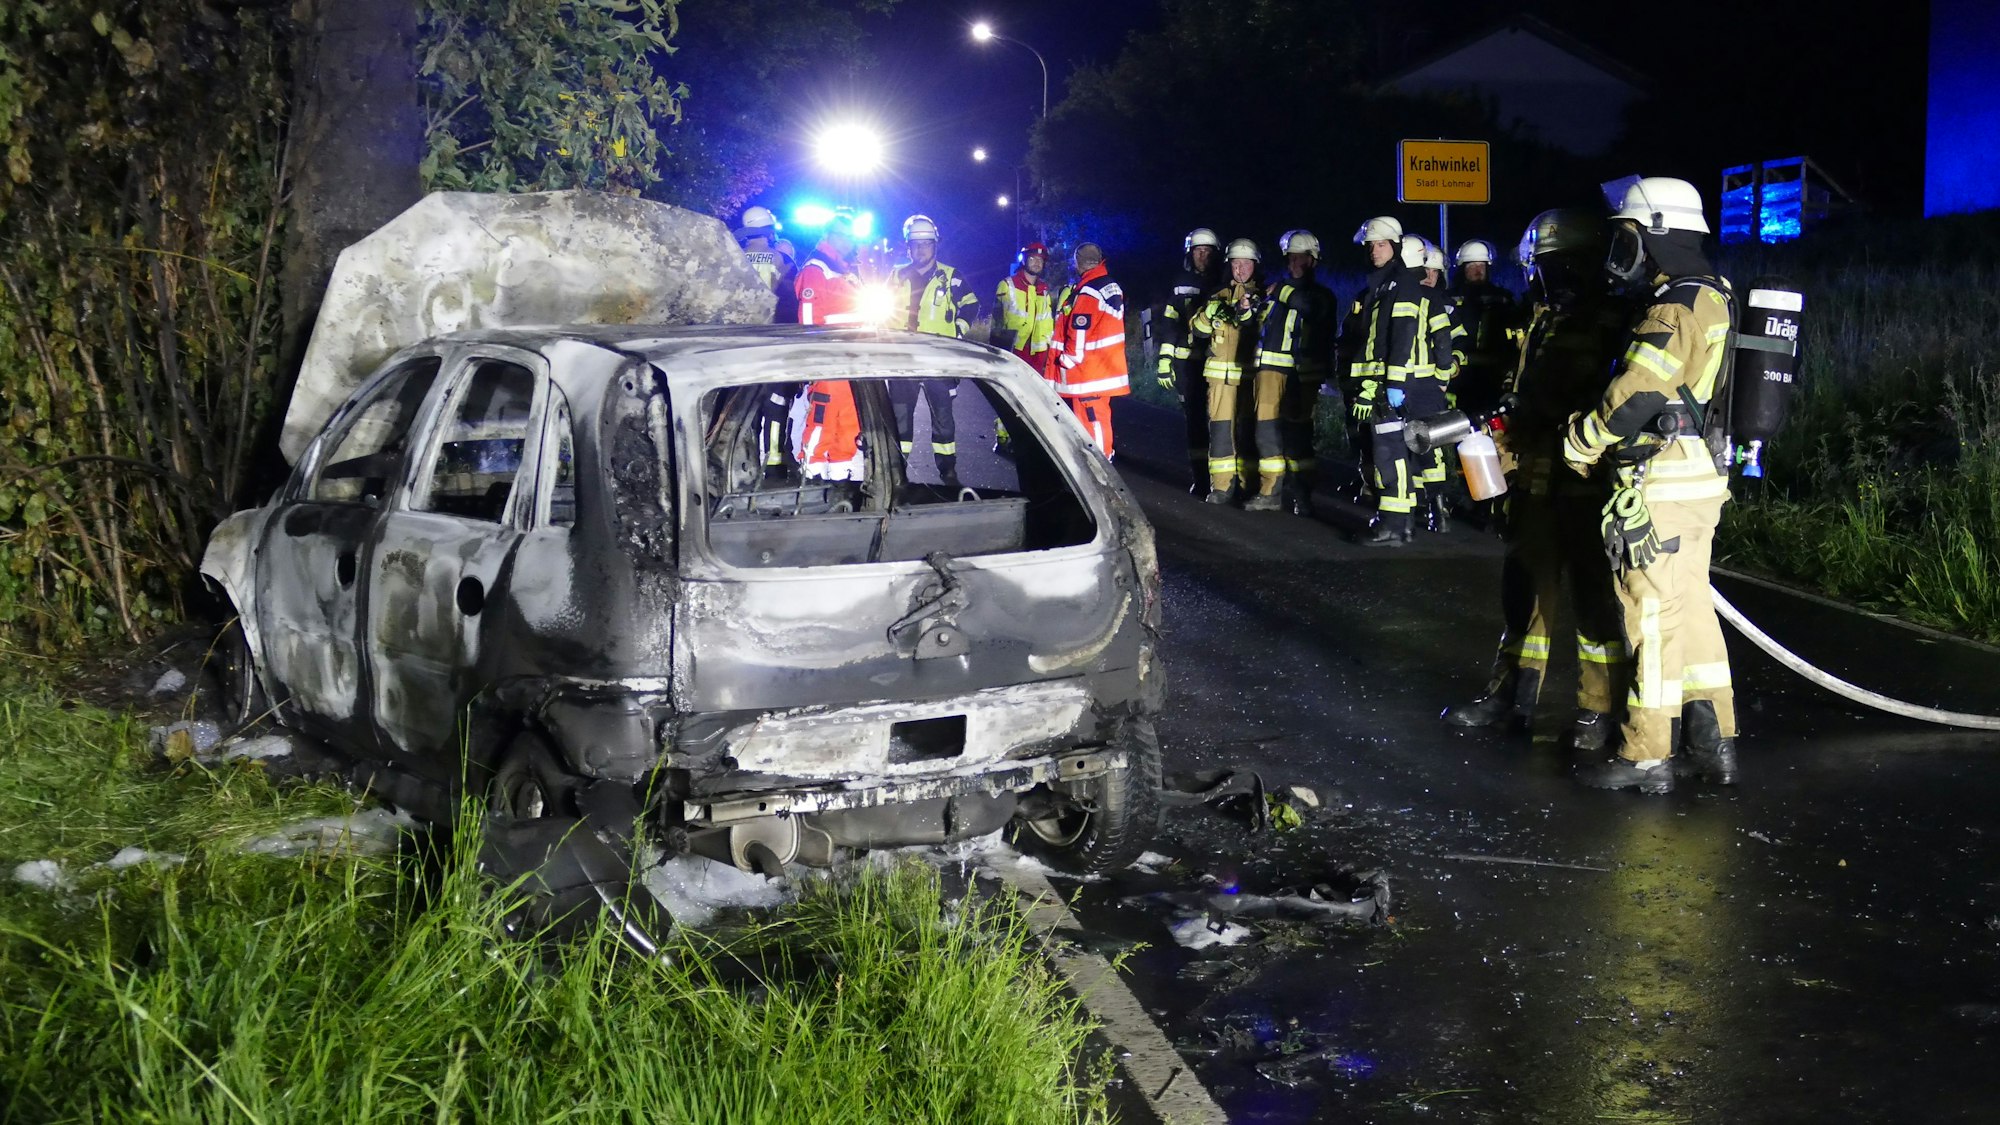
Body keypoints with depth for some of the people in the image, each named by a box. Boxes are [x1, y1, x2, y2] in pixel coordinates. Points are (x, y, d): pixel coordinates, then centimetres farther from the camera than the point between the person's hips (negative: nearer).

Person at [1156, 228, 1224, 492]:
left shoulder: (1223, 286, 8)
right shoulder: (1181, 286, 10)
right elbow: (1168, 325, 6)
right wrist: (1165, 360, 0)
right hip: (1188, 362, 1)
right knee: (1194, 418, 2)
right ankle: (1198, 475, 7)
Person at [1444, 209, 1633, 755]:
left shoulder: (1612, 322, -10)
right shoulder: (1541, 320, 14)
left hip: (1588, 483, -8)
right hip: (1535, 479, 8)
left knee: (1593, 596, 0)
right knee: (1524, 587, 14)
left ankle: (1598, 711, 9)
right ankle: (1511, 694, 24)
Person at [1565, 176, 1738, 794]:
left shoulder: (1676, 307, -17)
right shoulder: (1711, 298, 15)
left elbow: (1633, 396, -21)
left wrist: (1577, 442, -7)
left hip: (1662, 487, -10)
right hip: (1700, 482, 10)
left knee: (1654, 615, -4)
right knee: (1691, 611, 15)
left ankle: (1646, 755, 3)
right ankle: (1713, 744, 21)